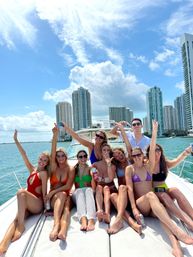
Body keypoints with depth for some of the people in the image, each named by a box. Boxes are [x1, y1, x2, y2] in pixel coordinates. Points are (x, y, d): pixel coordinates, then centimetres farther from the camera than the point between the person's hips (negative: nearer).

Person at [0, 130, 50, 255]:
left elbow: (44, 192, -6)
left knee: (21, 192, -33)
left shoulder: (44, 173, -3)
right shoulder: (32, 169, 13)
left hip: (37, 205, -5)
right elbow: (24, 154, 6)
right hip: (26, 205, 5)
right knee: (16, 218, -27)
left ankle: (21, 226, -28)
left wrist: (46, 206, -8)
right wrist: (16, 140, 3)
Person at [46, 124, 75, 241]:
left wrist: (53, 191, -13)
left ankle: (63, 230, -59)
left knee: (66, 205, -34)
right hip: (54, 198, 0)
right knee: (62, 194, -34)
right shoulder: (54, 167, 3)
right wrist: (55, 135, -29)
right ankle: (56, 225, -52)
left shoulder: (71, 169, 2)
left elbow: (68, 186, -6)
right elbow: (52, 153, -15)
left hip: (65, 197, 0)